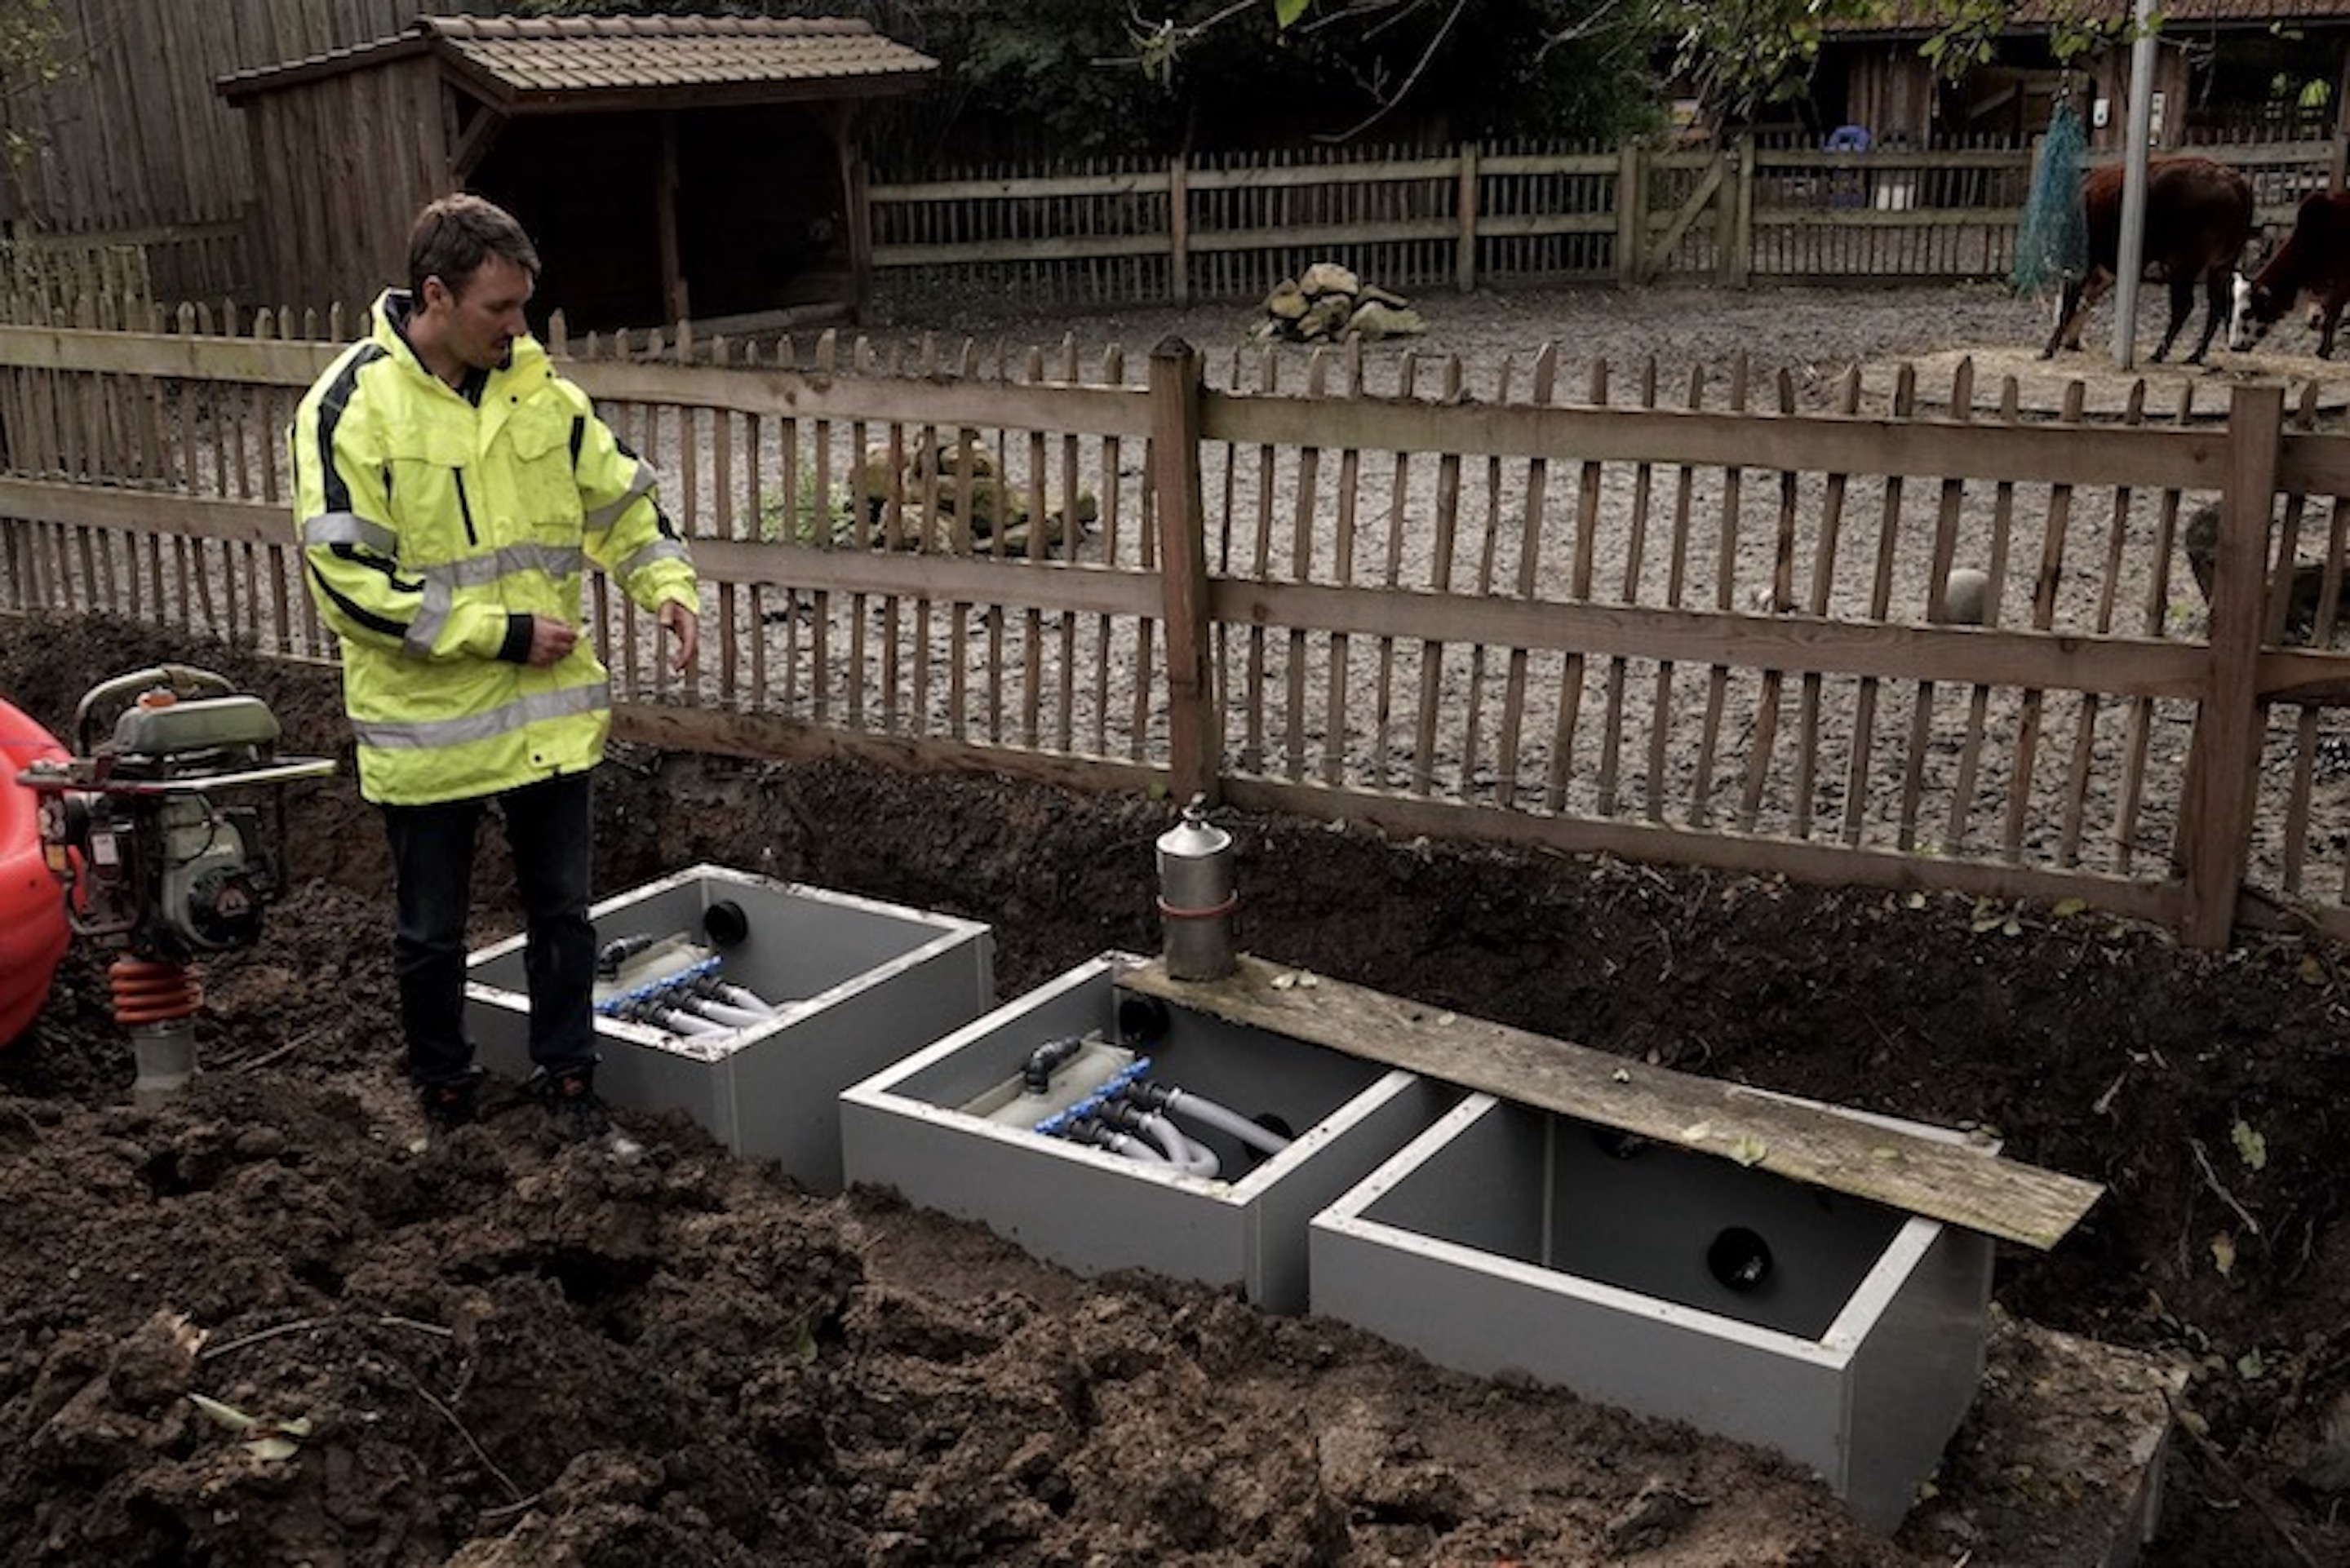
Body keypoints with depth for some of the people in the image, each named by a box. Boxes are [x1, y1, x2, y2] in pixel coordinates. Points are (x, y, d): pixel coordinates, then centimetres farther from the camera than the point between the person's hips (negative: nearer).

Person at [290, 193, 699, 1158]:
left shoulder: (540, 388, 1)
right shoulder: (352, 406, -14)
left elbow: (620, 501, 12)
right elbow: (345, 579, -19)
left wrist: (668, 585, -7)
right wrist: (499, 633, -20)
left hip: (549, 711, 4)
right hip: (427, 724, -4)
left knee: (562, 910, 13)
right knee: (431, 931, 12)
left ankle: (569, 1086, 29)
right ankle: (445, 1102, 31)